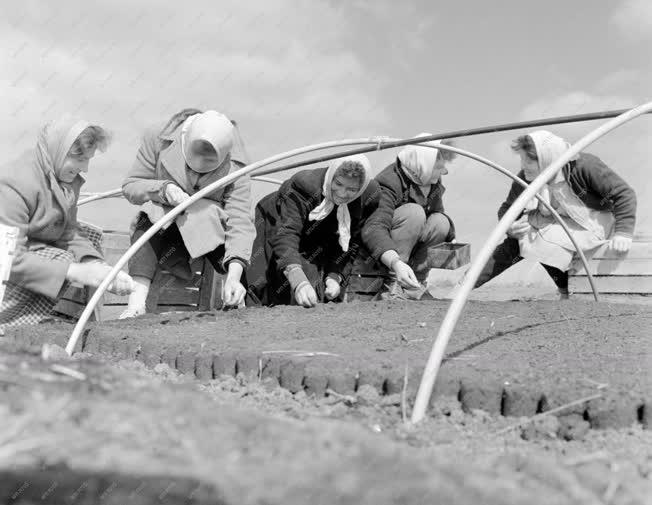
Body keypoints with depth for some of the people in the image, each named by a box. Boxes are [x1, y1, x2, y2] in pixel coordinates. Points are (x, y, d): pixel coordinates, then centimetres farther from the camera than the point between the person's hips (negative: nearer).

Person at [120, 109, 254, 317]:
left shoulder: (235, 171, -21)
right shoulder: (158, 139, -16)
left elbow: (240, 223, -30)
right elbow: (130, 185, -10)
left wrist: (234, 276, -45)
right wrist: (163, 189, -34)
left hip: (210, 229, 0)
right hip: (161, 230, 0)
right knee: (148, 219, -32)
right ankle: (137, 302, -38)